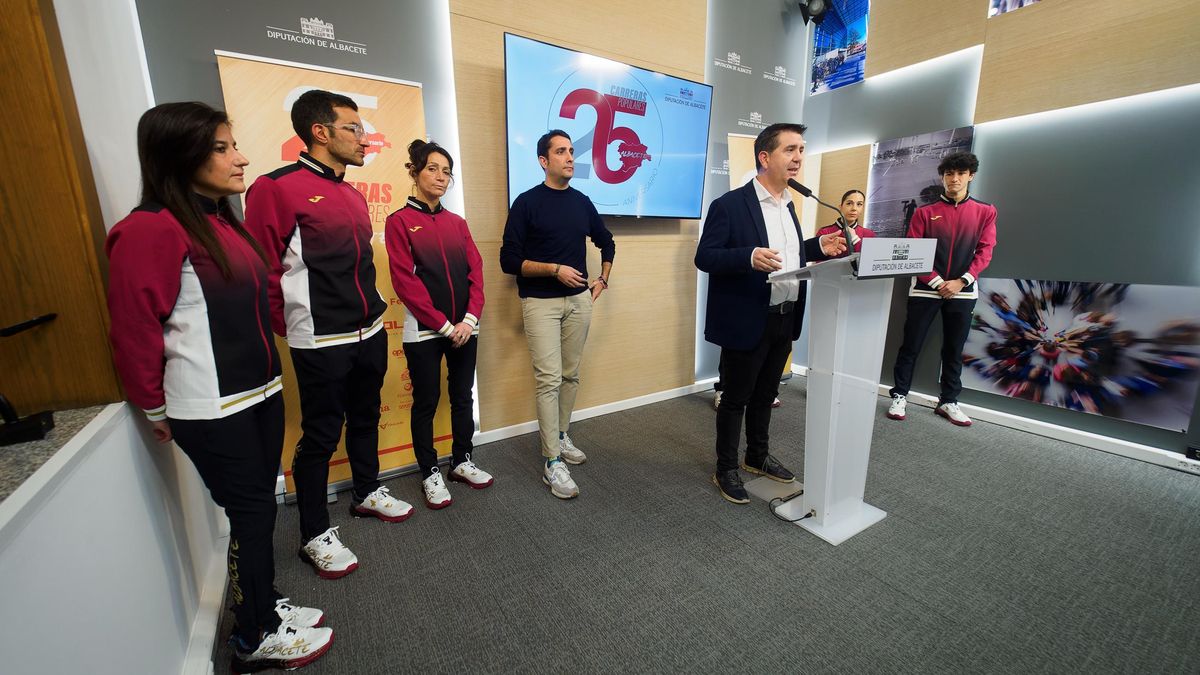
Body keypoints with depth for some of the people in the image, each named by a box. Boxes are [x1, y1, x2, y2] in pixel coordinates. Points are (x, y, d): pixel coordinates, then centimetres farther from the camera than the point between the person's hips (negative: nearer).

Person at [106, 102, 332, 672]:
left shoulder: (222, 219, 11)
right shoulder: (149, 230, -15)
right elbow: (134, 332, -13)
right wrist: (156, 409, -2)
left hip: (260, 393, 7)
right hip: (211, 410, -7)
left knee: (258, 507, 17)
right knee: (250, 513, 5)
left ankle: (265, 604, 37)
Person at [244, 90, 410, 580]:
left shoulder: (353, 196, 12)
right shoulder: (278, 188, -12)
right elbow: (263, 272, -12)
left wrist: (370, 312, 15)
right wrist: (293, 328, -4)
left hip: (370, 334, 7)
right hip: (321, 344, -7)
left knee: (365, 418, 20)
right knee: (321, 435, 5)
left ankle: (367, 493, 41)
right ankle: (315, 535, 24)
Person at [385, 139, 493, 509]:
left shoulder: (457, 222, 11)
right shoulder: (399, 221, -2)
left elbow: (475, 271, 4)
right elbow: (405, 281, -9)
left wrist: (469, 319, -9)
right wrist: (444, 325, -13)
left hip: (464, 328, 4)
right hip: (424, 331, -4)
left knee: (463, 396, 12)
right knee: (426, 402, 6)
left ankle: (462, 461, 29)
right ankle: (430, 473, 22)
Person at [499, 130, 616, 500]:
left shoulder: (582, 202, 10)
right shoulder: (527, 202, -4)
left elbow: (607, 243, 24)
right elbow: (509, 260, -9)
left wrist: (603, 280, 14)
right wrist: (555, 268, -16)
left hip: (579, 300, 5)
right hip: (541, 303, -5)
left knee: (571, 376, 11)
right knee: (549, 379, -8)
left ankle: (561, 437, 29)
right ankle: (552, 464, 0)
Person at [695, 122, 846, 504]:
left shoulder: (787, 205, 14)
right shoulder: (730, 204, -12)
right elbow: (704, 257, -16)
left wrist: (818, 247, 4)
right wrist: (750, 257, -31)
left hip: (785, 320, 8)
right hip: (747, 322, -8)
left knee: (765, 395, 20)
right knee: (735, 398, 5)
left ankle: (758, 457, 38)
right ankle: (726, 470, 23)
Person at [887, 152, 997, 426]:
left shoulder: (985, 212, 9)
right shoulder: (924, 212, 3)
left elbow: (984, 251, 4)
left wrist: (961, 281, -10)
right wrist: (937, 282, -11)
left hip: (963, 292, 2)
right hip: (925, 289, -2)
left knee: (954, 350, 9)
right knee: (910, 346, 0)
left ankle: (948, 402, 19)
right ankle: (899, 396, 9)